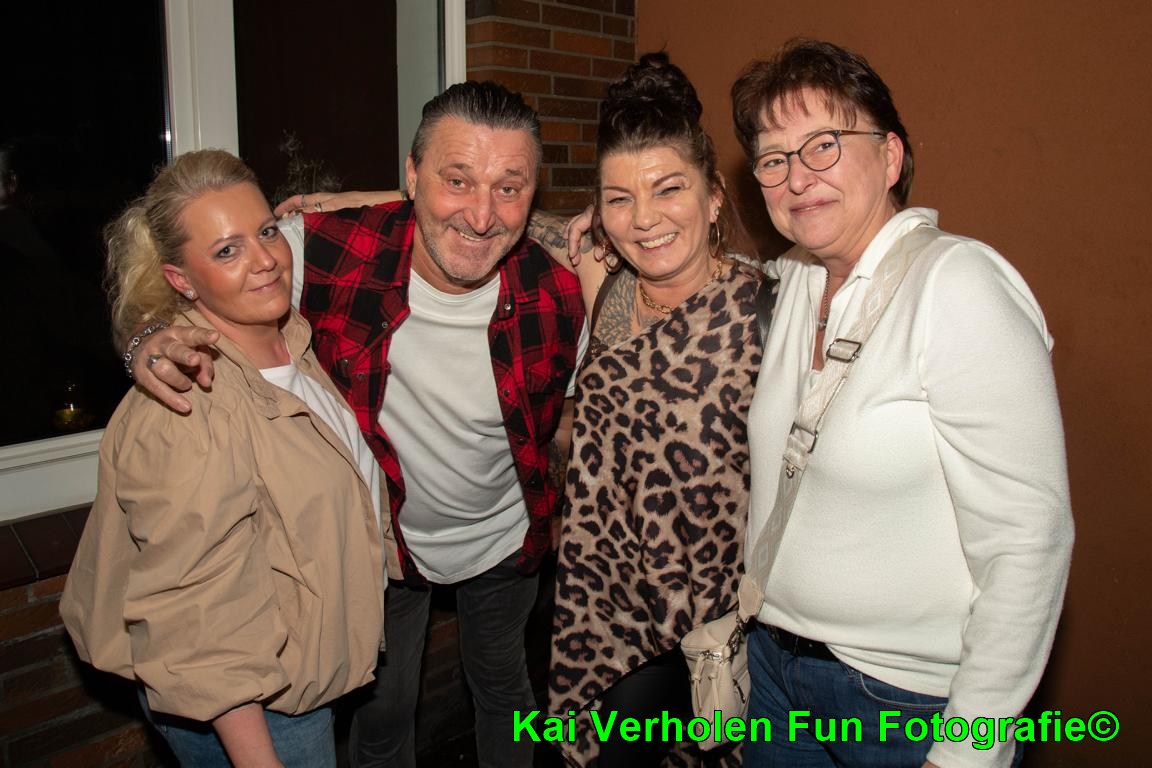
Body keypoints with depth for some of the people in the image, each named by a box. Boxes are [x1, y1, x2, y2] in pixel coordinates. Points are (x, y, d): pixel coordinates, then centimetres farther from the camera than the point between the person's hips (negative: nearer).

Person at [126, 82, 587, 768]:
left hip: (504, 540, 2)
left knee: (503, 688, 28)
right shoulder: (328, 250, -29)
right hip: (377, 537, -1)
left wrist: (558, 520, -7)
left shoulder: (559, 299, -24)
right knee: (382, 711, 21)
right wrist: (157, 342, -35)